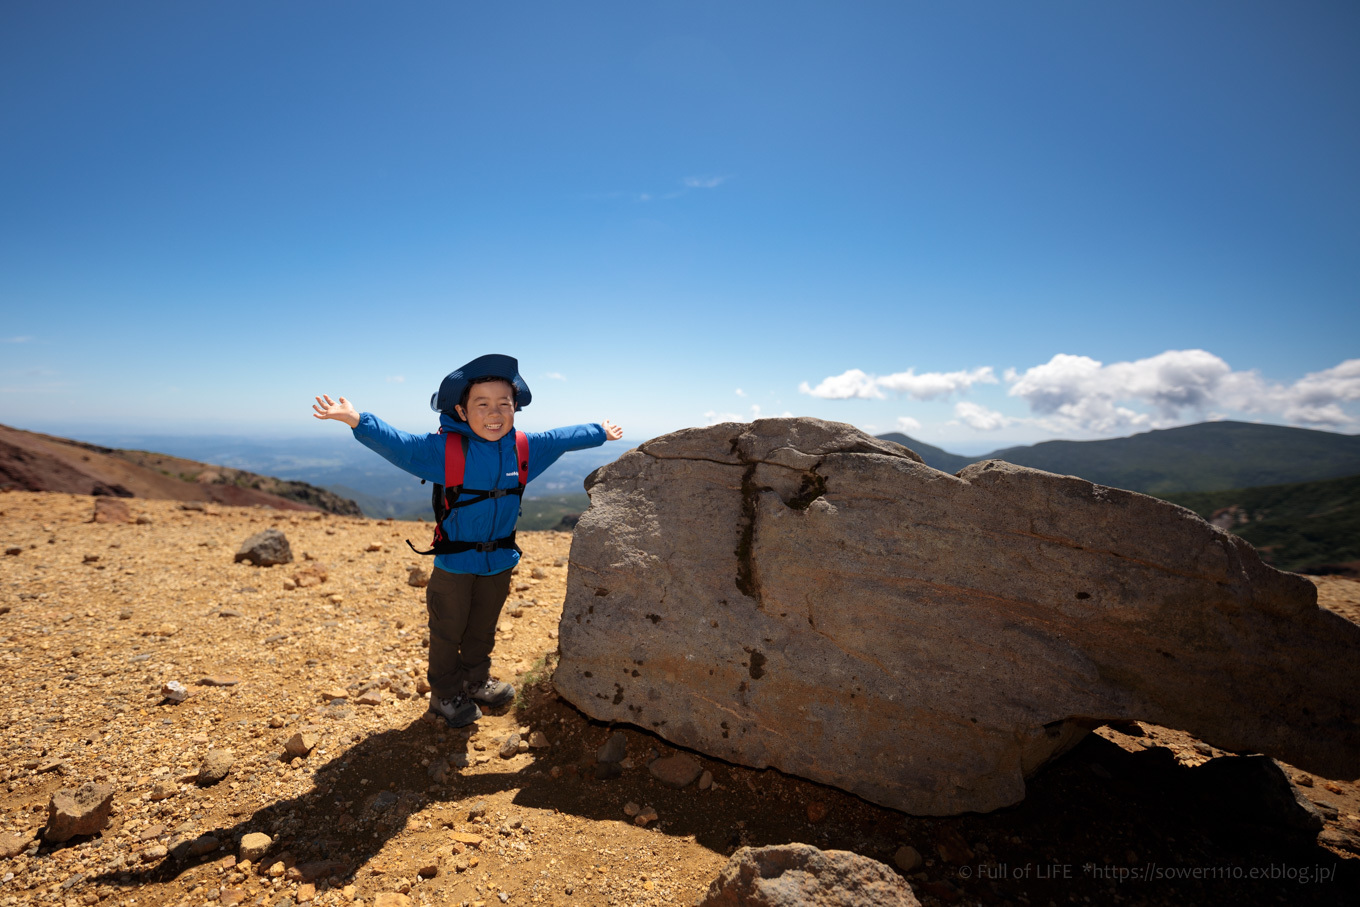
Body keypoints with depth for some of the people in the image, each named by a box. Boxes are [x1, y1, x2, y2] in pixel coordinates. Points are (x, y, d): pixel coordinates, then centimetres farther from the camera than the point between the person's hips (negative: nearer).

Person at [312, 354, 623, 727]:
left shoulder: (525, 448, -6)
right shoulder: (444, 447, -18)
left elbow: (562, 438, 9)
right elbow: (398, 444, -26)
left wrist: (599, 432, 21)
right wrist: (357, 420, -42)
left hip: (500, 559, 4)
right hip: (454, 560, -4)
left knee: (483, 628, 22)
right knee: (448, 631, 11)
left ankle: (476, 681, 44)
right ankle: (445, 694, 32)